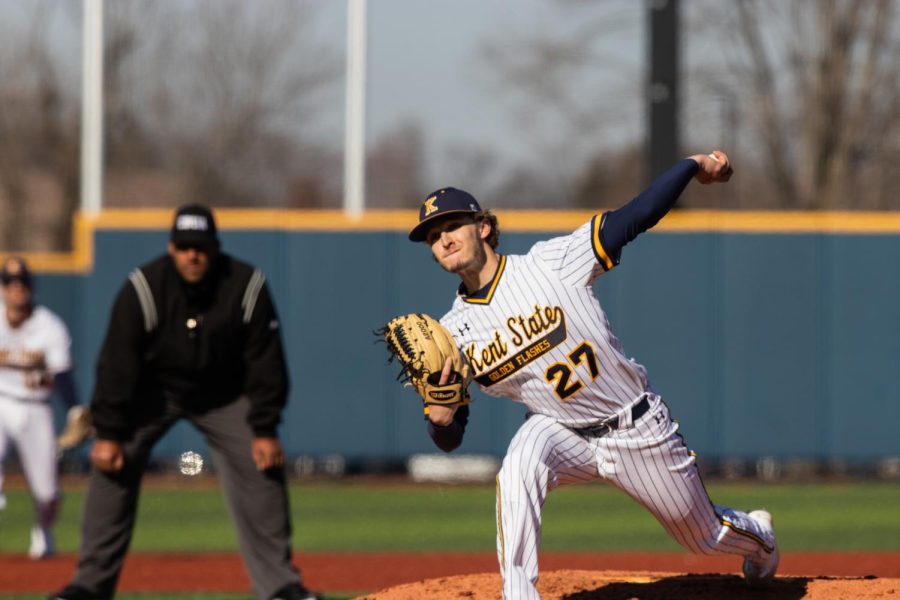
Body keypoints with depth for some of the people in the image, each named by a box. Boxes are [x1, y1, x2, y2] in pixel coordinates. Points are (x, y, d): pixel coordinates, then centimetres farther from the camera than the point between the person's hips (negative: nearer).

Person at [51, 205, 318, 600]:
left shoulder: (248, 287, -23)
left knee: (262, 470, -10)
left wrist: (264, 430, -16)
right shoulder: (142, 290, -26)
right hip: (154, 391, -1)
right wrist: (108, 432, -23)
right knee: (112, 468, -12)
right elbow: (117, 363, -22)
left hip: (224, 394, 1)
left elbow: (265, 361, -15)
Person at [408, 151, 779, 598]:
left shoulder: (553, 262, -18)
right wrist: (438, 413, -31)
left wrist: (694, 165, -20)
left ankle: (757, 535, 51)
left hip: (638, 428, -1)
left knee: (707, 537, 14)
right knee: (517, 469, -34)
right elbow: (449, 440, -8)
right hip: (561, 432, 2)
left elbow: (634, 218, -17)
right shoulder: (454, 334, -8)